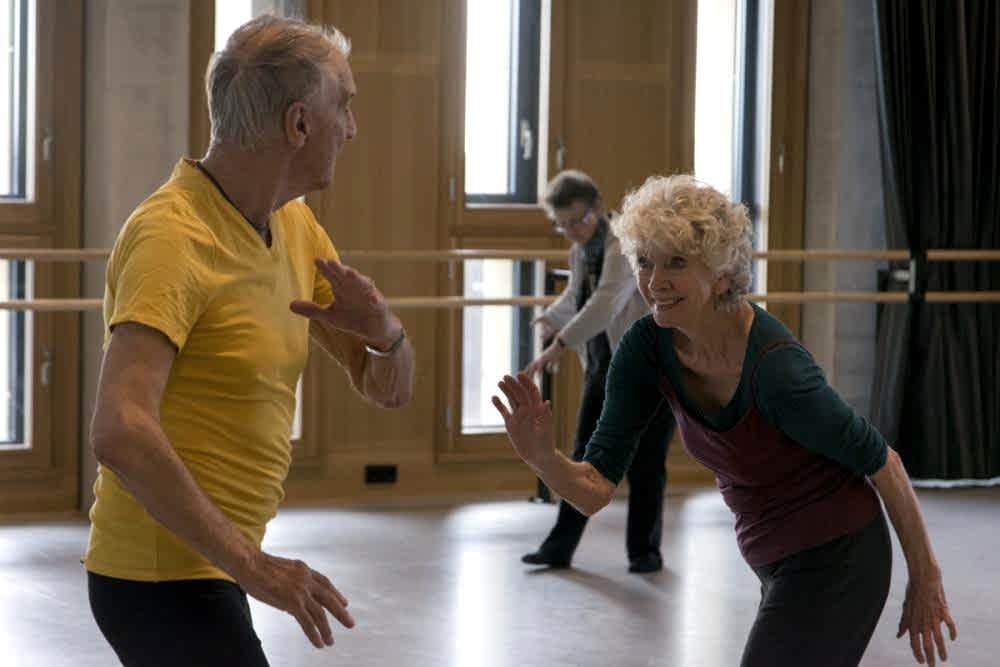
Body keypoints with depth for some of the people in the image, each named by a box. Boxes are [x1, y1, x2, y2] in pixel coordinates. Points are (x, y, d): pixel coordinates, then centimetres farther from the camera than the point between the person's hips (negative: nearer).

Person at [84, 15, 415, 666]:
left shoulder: (296, 228, 8)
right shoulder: (173, 237, -21)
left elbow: (389, 388, 10)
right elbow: (121, 433, -32)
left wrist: (384, 331, -13)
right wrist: (249, 562, -31)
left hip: (209, 572, 9)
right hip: (166, 581, -9)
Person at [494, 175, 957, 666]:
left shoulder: (776, 368, -30)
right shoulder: (646, 349, -11)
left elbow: (882, 462, -17)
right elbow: (595, 490, -10)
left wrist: (925, 579, -7)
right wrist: (542, 457, -32)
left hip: (836, 565, -8)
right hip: (775, 564, 8)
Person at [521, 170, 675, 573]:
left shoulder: (624, 245, -21)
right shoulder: (580, 251, 6)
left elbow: (606, 304, -35)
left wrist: (560, 344, -43)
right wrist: (551, 319, 4)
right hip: (605, 366, 7)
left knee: (645, 463, -1)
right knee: (585, 455, 4)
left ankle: (645, 550, 11)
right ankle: (561, 545, 7)